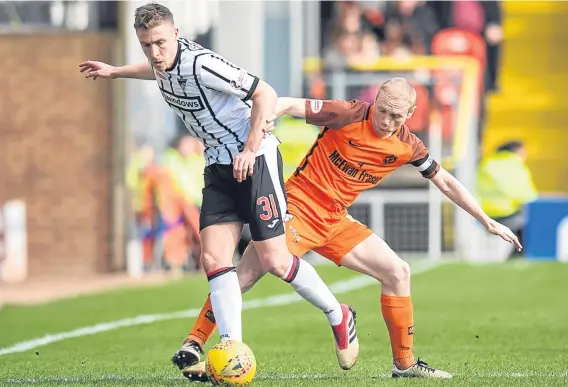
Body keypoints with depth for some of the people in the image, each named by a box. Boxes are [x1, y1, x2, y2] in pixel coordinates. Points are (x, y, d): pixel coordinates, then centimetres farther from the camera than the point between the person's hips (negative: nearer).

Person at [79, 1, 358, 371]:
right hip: (219, 164, 8)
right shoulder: (164, 63, 3)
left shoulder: (199, 64, -23)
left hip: (255, 158, -8)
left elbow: (266, 94, -21)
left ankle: (338, 316, 17)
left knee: (274, 261, -7)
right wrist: (116, 71, 39)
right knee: (214, 258, -8)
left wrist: (250, 149, -23)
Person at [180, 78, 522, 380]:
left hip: (336, 221, 7)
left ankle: (404, 364, 13)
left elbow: (446, 182, 14)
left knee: (398, 272, 2)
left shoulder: (407, 147, 2)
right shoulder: (350, 115, -15)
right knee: (246, 274, -23)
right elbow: (287, 105, -18)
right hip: (298, 207, -6)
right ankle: (192, 347, -19)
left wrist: (488, 222, 17)